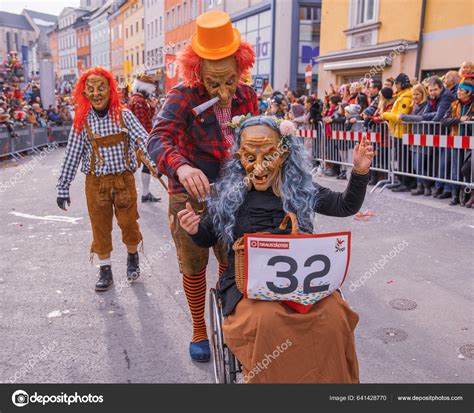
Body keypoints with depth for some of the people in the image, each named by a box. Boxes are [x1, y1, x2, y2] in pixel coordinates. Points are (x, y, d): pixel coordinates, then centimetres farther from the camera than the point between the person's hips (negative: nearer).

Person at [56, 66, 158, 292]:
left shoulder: (123, 115, -5)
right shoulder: (82, 121, -2)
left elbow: (143, 140, -15)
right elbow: (72, 156, 0)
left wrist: (157, 163, -32)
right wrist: (63, 188, 1)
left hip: (124, 179, -1)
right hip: (96, 182, 1)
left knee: (129, 223, 6)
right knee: (100, 227, 9)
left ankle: (133, 257, 36)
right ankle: (105, 271, 26)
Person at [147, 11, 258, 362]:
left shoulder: (247, 96, -3)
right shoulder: (184, 96, -17)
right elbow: (158, 138, -32)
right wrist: (181, 166, -52)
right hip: (189, 195, -3)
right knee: (194, 267, 11)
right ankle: (199, 330, 34)